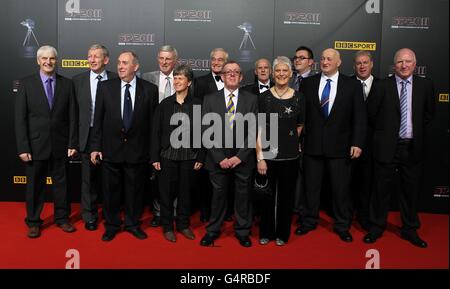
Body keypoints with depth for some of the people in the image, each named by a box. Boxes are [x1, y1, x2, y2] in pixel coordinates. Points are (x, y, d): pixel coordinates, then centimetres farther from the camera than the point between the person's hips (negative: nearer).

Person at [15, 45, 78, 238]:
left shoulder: (67, 84, 3)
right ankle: (33, 222, 27)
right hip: (35, 145, -1)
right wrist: (22, 147, -9)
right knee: (35, 185, 10)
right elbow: (20, 118, -4)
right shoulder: (26, 83, -1)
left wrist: (73, 143, -3)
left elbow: (72, 117, 2)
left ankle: (62, 218, 28)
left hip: (60, 144, 1)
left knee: (61, 183, 12)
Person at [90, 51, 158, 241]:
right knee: (110, 190, 12)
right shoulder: (105, 87, 1)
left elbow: (153, 122, -1)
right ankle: (112, 225, 31)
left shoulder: (150, 89, -2)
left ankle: (132, 223, 32)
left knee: (135, 190, 12)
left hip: (138, 150, -1)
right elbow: (98, 120, 2)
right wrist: (95, 147, -1)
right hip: (110, 149, 1)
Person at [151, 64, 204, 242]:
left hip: (189, 157, 0)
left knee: (185, 192, 10)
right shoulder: (164, 104, 2)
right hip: (168, 156, 0)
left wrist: (200, 158, -1)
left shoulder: (197, 105, 1)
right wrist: (155, 157, -2)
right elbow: (156, 132, 2)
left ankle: (183, 225, 27)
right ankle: (167, 227, 22)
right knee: (166, 193, 6)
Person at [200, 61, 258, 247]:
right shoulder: (210, 99, 2)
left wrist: (240, 156, -10)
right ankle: (213, 230, 27)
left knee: (243, 196, 10)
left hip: (243, 159, 0)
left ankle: (242, 231, 28)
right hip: (217, 159, 0)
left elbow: (253, 132, -2)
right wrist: (220, 158, -9)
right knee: (218, 195, 9)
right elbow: (206, 132, -2)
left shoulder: (251, 99, 2)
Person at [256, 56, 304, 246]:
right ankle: (265, 232, 29)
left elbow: (299, 126, 12)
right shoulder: (264, 97, -4)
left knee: (286, 196, 12)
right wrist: (260, 158, -13)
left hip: (290, 156, 1)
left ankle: (282, 233, 30)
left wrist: (288, 141, 7)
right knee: (267, 195, 10)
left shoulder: (298, 97, 0)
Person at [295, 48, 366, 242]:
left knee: (341, 188, 7)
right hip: (312, 145, 1)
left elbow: (359, 117, 0)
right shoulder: (307, 83, 4)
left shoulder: (352, 85, 2)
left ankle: (342, 226, 25)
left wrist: (357, 143, -7)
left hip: (339, 146, -1)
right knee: (311, 186, 11)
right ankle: (309, 221, 29)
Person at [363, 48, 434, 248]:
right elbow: (370, 112, -1)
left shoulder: (425, 85, 3)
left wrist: (417, 131, 9)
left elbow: (429, 113, 13)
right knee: (381, 189, 8)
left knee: (411, 190, 13)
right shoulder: (382, 85, -5)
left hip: (413, 147, 2)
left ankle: (410, 229, 29)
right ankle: (377, 226, 24)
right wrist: (383, 131, 4)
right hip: (387, 146, -2)